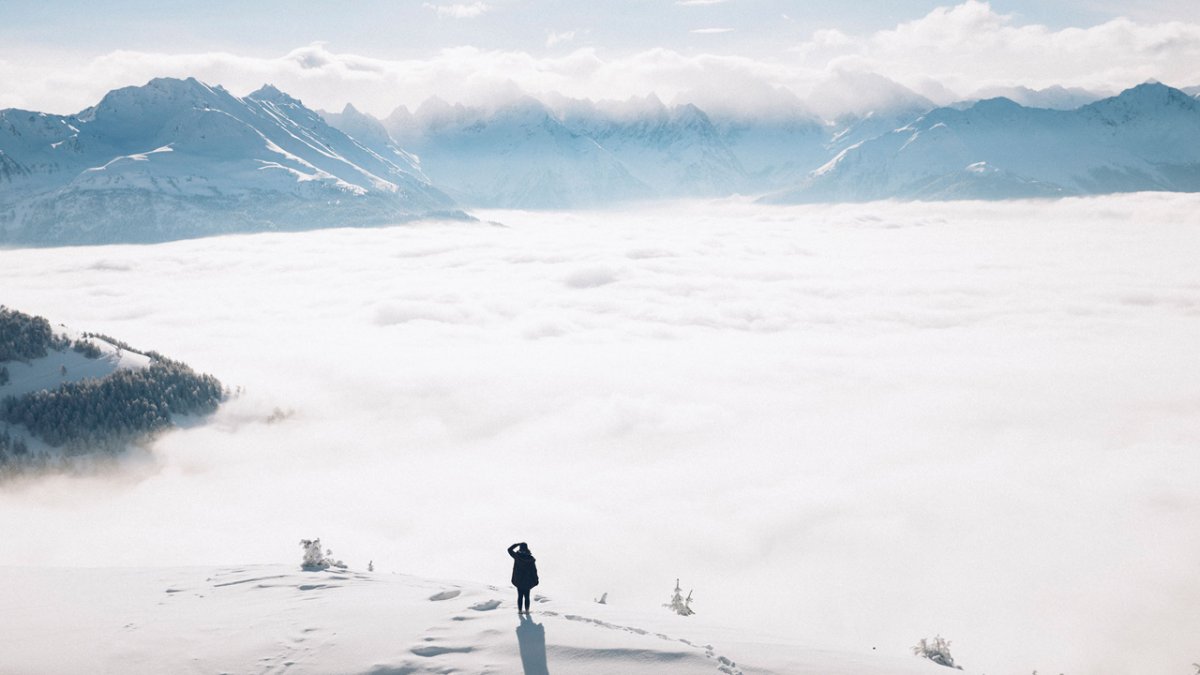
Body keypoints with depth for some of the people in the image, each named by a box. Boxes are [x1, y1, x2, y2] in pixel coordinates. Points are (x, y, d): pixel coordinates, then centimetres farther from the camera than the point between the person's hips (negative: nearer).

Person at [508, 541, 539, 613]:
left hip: (519, 580, 0)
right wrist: (535, 580, 3)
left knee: (520, 596, 10)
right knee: (527, 596, 11)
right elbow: (534, 570, -8)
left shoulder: (517, 556, -13)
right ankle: (527, 610, 15)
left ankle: (519, 610, 13)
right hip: (528, 581, 0)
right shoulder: (530, 558, -13)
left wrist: (518, 544, 9)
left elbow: (509, 549, 4)